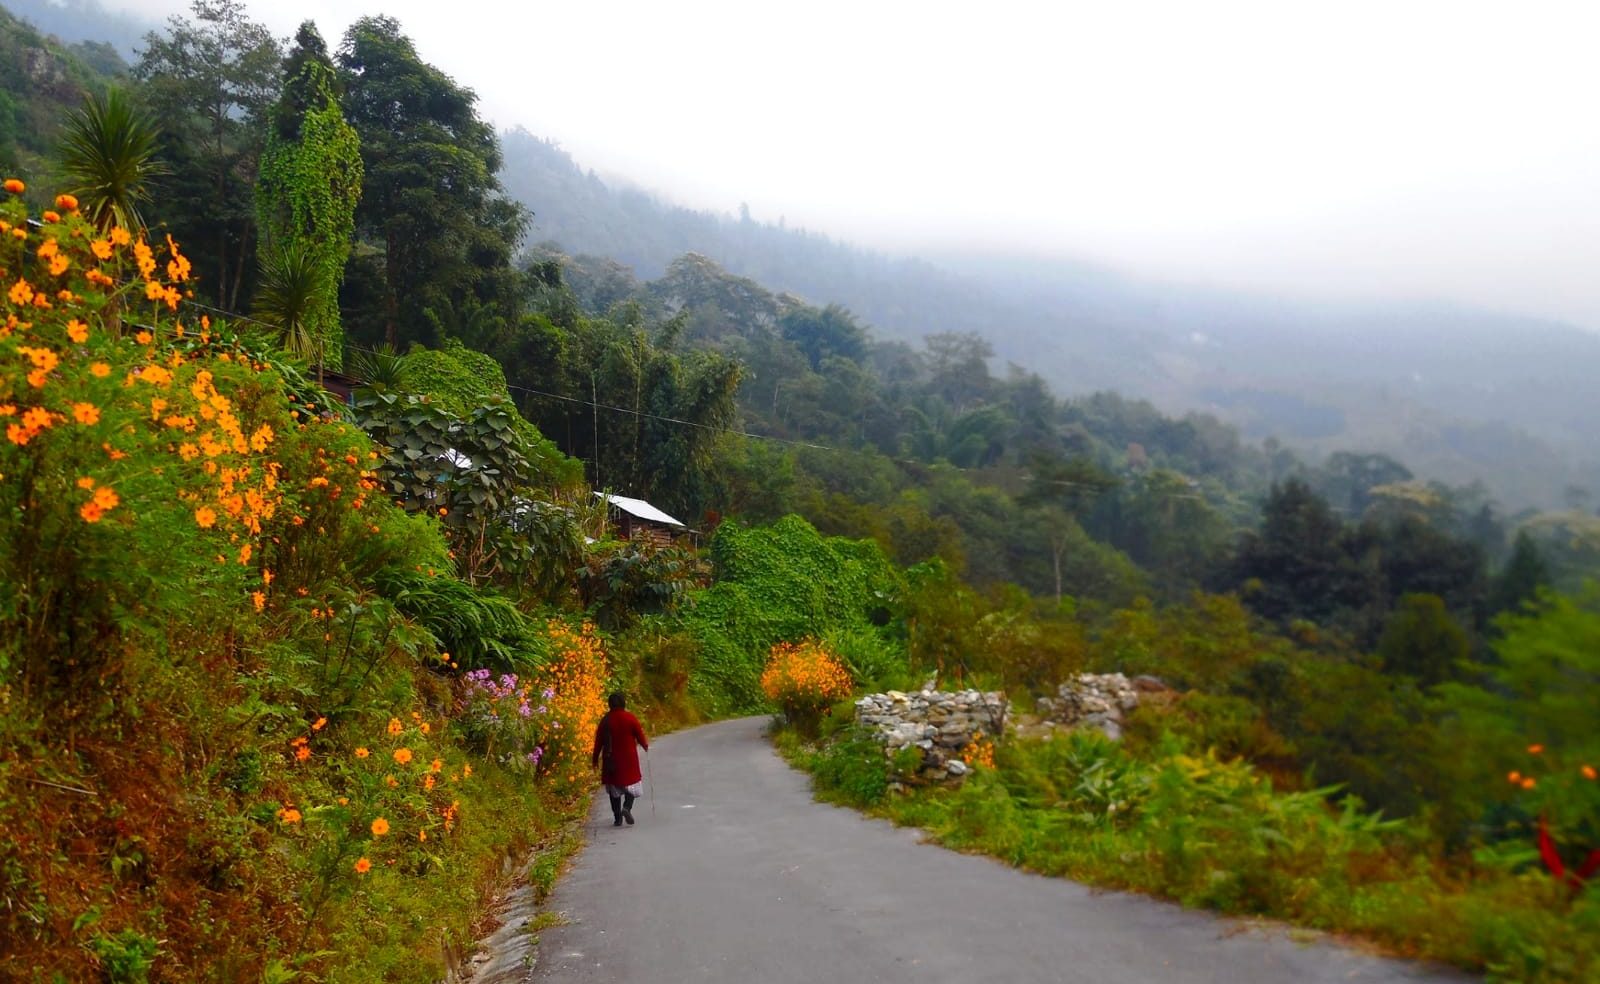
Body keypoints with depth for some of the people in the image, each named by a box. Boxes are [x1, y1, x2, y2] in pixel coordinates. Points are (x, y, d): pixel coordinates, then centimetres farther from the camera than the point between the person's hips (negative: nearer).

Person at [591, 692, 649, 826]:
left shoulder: (605, 720, -1)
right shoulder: (630, 718, -8)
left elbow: (598, 742, 1)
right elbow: (640, 737, -3)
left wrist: (595, 759, 10)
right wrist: (646, 746, 19)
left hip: (611, 759, 2)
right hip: (629, 758, -2)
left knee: (614, 788, 11)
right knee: (632, 783, 11)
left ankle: (617, 818, 9)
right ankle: (627, 807, -15)